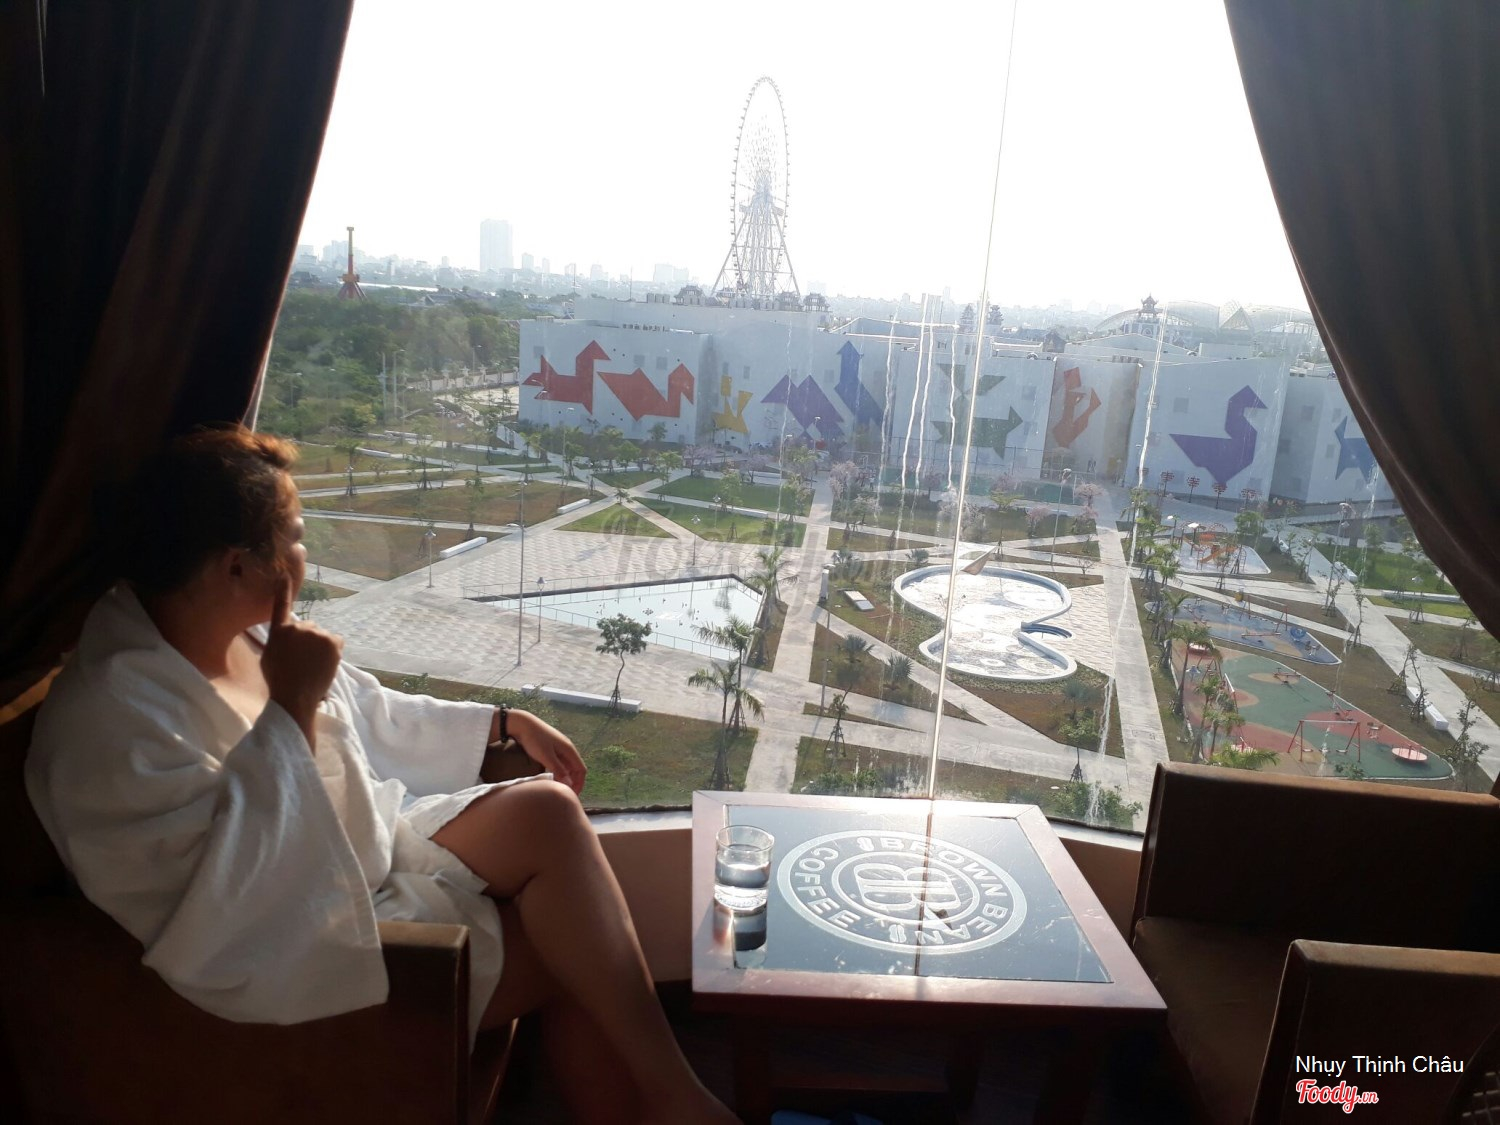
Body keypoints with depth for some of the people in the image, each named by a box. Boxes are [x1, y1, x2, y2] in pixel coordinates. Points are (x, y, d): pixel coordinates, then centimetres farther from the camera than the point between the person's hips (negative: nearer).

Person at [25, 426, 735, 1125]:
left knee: (547, 811, -11)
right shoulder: (112, 718, -24)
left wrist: (505, 723, 18)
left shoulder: (248, 632, 2)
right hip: (300, 955, -8)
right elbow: (232, 892, -31)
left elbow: (371, 717, 17)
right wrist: (292, 706, -29)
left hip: (370, 856, 8)